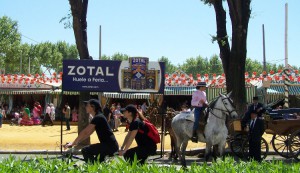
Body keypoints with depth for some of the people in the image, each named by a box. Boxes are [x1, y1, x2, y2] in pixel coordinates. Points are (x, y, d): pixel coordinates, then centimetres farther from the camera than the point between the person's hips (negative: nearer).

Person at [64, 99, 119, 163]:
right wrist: (77, 142, 16)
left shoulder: (98, 117, -13)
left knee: (85, 150, -14)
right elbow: (88, 133, 21)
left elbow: (85, 132, -14)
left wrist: (73, 143, -9)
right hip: (111, 146, 10)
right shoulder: (98, 117, 18)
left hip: (109, 145, -10)